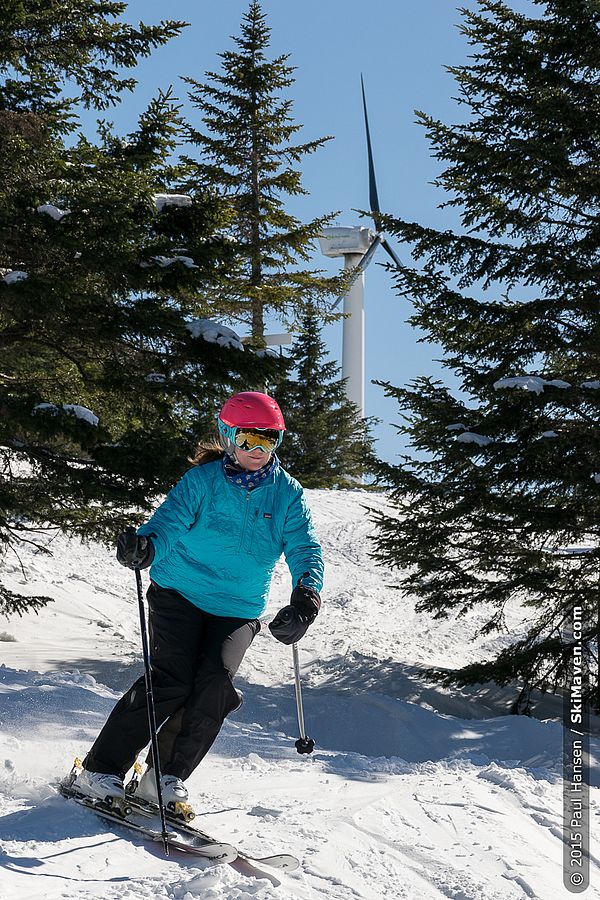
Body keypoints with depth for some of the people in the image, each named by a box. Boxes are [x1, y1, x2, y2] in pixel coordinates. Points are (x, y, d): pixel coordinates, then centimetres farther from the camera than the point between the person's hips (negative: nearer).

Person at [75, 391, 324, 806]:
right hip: (181, 595, -3)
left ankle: (167, 774, -5)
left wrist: (306, 598, -29)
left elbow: (306, 550, -8)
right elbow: (168, 524, -20)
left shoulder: (288, 494, 1)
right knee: (172, 680, -19)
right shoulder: (202, 481, -8)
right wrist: (144, 547, -45)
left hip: (239, 610, 3)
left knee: (216, 680, -20)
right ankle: (101, 768, -8)